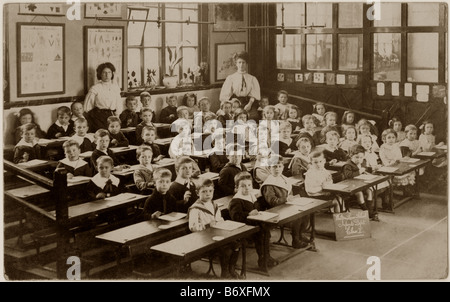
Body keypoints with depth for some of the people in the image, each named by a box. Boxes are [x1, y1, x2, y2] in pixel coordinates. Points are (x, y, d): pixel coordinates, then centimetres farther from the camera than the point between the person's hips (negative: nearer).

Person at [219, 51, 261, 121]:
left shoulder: (252, 79, 16)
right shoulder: (230, 78, 13)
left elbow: (254, 94, 5)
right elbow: (225, 95, 7)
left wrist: (250, 104, -13)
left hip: (249, 103, 1)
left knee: (253, 117, -24)